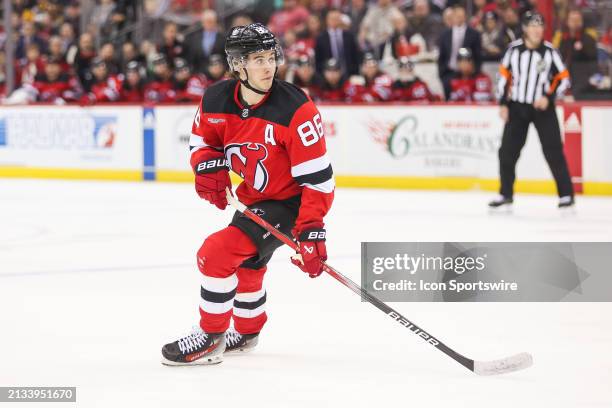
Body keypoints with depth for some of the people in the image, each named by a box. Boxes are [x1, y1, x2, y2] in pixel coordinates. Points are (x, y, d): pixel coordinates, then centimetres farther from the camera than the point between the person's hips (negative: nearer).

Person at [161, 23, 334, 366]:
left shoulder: (295, 109, -28)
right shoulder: (216, 100, -11)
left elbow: (317, 178, -26)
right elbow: (203, 141, 10)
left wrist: (311, 233, -30)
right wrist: (209, 167, -12)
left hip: (290, 201, -7)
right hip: (254, 198, 8)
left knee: (218, 253, -20)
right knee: (246, 262, 28)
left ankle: (209, 339, -3)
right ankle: (247, 332, 56)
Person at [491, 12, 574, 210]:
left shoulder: (549, 51, -7)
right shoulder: (514, 49, -3)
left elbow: (563, 79, -2)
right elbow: (504, 75, 7)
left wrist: (548, 97, -14)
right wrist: (503, 103, 2)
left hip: (542, 107, -2)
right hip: (517, 106, 2)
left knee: (553, 152, -6)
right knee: (507, 152, 1)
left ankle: (566, 194, 2)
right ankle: (506, 194, 15)